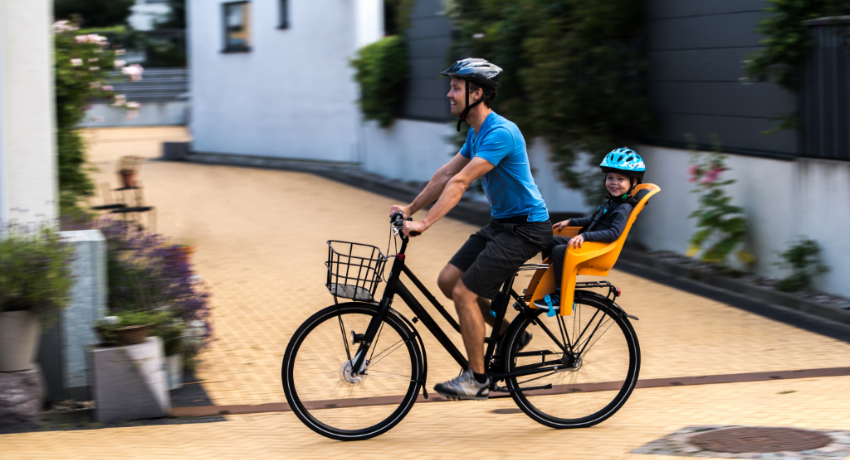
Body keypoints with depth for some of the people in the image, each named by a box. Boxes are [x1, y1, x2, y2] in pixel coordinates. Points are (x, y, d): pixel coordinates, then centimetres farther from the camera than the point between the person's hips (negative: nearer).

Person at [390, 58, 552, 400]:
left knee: (464, 292, -13)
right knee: (448, 280, 5)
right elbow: (446, 174, 14)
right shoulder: (476, 133, 9)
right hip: (501, 223, 10)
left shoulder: (500, 133, -23)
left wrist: (424, 224, -32)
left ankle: (477, 379, 0)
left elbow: (460, 183, -29)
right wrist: (410, 208, 9)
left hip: (525, 227, -10)